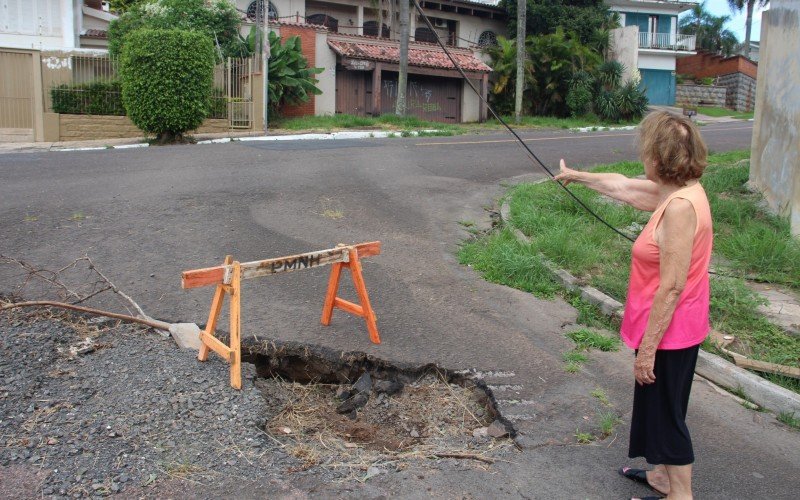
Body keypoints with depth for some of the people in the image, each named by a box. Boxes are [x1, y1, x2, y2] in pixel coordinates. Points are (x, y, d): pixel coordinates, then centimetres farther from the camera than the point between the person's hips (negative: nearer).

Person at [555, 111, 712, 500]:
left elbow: (672, 287, -27)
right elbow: (622, 186, 19)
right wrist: (577, 176, 32)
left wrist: (648, 346, -21)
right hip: (673, 330, 10)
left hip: (669, 333, -10)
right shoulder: (673, 192, 2)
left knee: (666, 412, 6)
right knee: (659, 406, 24)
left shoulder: (680, 206, -27)